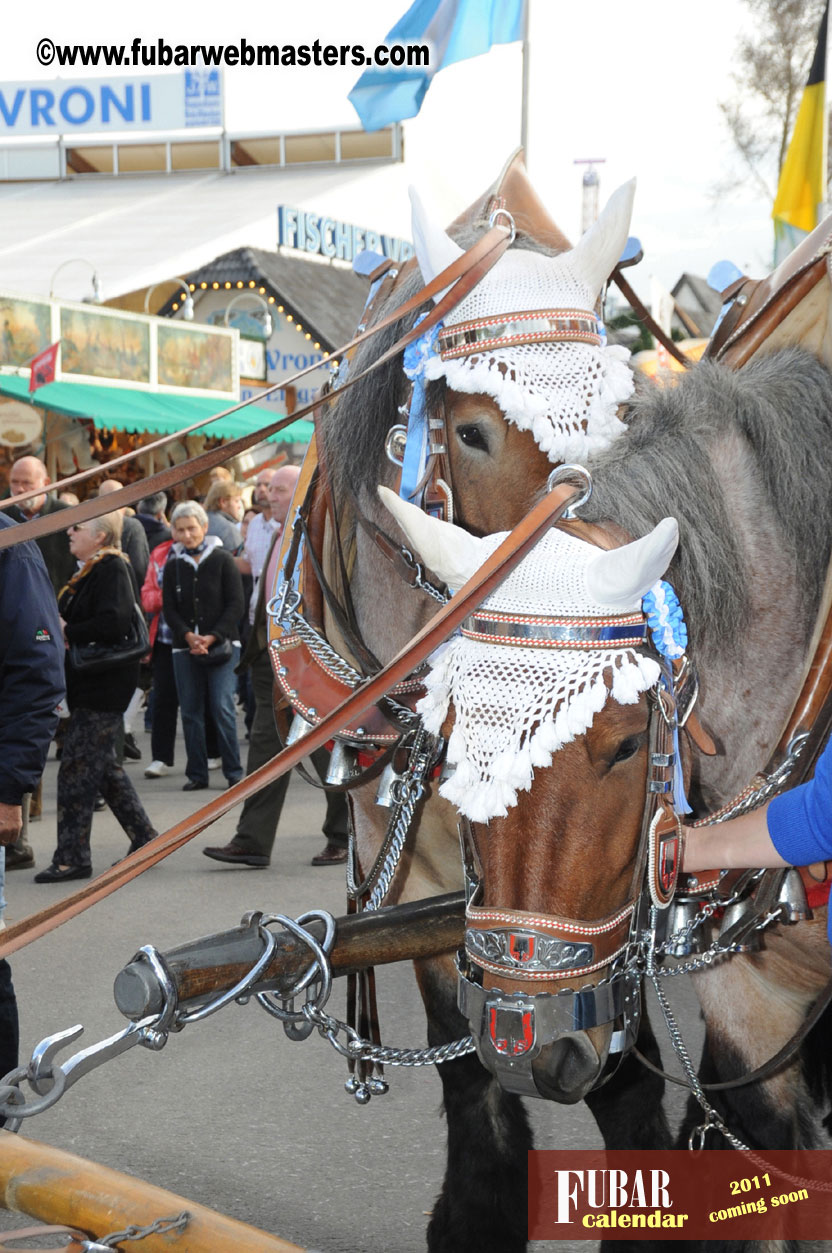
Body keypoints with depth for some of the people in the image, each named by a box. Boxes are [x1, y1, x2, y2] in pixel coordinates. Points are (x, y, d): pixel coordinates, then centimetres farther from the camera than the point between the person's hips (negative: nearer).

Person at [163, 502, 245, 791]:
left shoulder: (222, 560, 0)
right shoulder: (173, 565, 8)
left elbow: (236, 605, -2)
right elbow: (169, 609, 6)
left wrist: (213, 637, -12)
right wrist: (188, 636, -10)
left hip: (222, 645, -3)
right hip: (185, 648, 3)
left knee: (223, 708, -9)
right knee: (190, 711, 3)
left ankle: (234, 772, -2)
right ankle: (197, 774, 10)